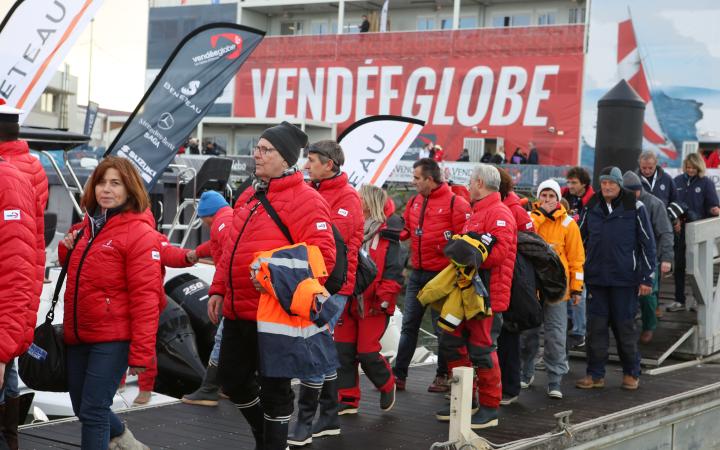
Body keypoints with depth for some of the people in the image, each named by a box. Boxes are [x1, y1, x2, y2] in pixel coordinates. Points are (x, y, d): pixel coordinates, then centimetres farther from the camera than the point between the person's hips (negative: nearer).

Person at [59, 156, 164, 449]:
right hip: (78, 335, 8)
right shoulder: (88, 225, 10)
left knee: (93, 410, -7)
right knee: (81, 406, 18)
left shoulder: (140, 233, -13)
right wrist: (68, 249, 4)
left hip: (112, 338, -8)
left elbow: (145, 298, -17)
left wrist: (141, 352, -20)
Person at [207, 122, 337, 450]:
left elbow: (321, 256, -20)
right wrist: (218, 289, 16)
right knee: (231, 379, 18)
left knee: (273, 388, 2)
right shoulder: (249, 196, 14)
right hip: (238, 310, 9)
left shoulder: (306, 200, -12)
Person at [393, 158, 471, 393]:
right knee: (409, 325, 8)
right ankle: (399, 374, 13)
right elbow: (405, 230, 18)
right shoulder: (414, 202, 10)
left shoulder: (455, 203, -11)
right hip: (417, 274, 6)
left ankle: (444, 376, 16)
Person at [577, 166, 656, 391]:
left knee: (624, 326, 4)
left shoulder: (635, 208, -2)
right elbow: (581, 239, 17)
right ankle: (595, 374, 11)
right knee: (596, 326, 3)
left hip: (625, 279, -3)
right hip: (596, 278, 3)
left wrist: (647, 278, -4)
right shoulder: (591, 207, 8)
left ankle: (631, 373, 19)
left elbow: (647, 243, -1)